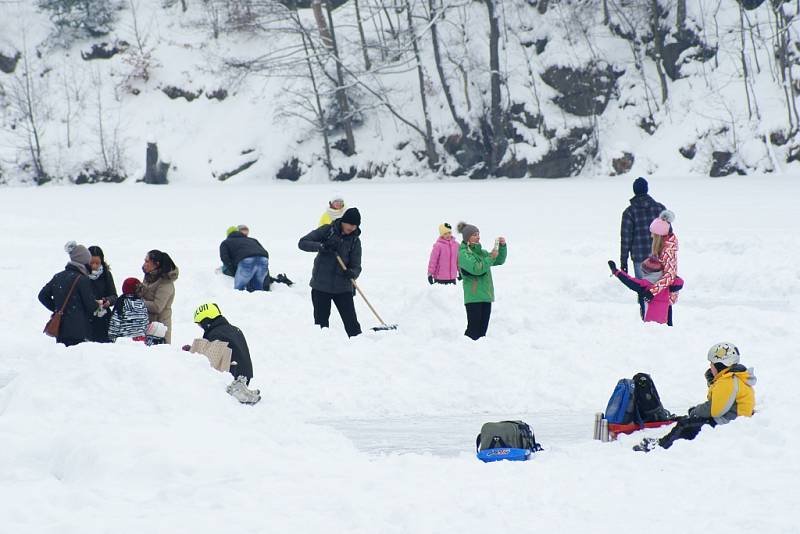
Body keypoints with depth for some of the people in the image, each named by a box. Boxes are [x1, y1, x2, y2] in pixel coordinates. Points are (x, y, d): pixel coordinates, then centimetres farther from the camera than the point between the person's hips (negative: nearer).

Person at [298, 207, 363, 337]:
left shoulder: (354, 241, 3)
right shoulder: (327, 231, -2)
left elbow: (356, 266, -1)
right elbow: (303, 243, -6)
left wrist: (352, 273, -25)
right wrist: (321, 246, -23)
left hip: (343, 287, 1)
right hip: (321, 285, -1)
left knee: (351, 323, -5)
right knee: (321, 322, 5)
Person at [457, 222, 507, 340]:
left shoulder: (481, 252, 16)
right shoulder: (464, 254, -8)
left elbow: (499, 261, 19)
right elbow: (477, 269, -19)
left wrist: (502, 246, 5)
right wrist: (491, 258, -18)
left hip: (486, 296, 8)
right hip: (473, 297, -8)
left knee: (483, 328, 7)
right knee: (474, 328, -11)